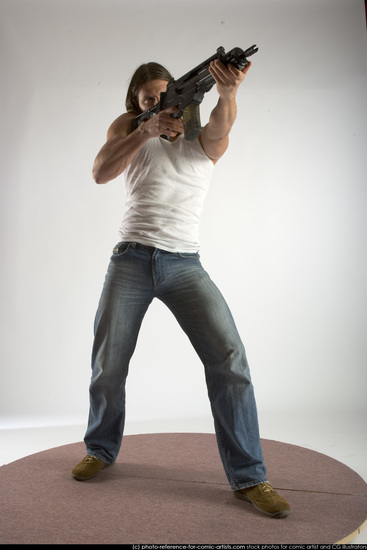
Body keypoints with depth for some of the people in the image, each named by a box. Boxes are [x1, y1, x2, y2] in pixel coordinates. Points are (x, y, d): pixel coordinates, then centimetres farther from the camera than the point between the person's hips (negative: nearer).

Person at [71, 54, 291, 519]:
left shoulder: (204, 139, 9)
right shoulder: (128, 128, 10)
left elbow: (220, 126, -16)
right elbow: (100, 173, -8)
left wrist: (227, 92, -38)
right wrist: (146, 130, -20)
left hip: (185, 263, 0)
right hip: (131, 258, 1)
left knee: (229, 356, -16)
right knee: (107, 365, 5)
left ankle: (248, 477, -5)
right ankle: (101, 450, 32)